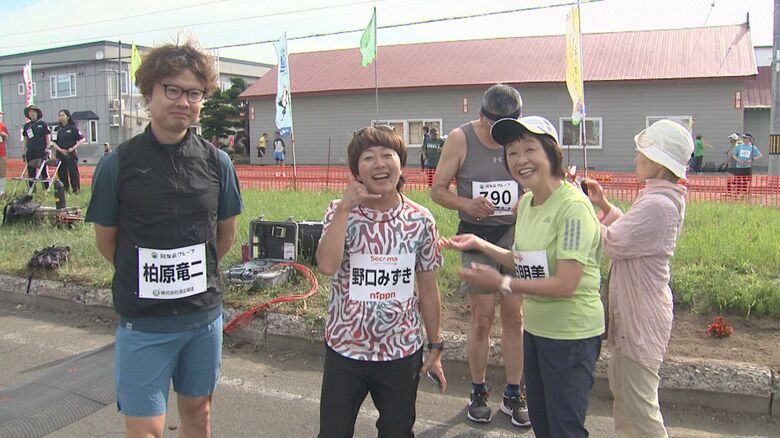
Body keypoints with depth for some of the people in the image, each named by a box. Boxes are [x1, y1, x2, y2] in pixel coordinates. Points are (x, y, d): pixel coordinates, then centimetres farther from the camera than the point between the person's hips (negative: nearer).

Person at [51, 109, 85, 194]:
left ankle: (76, 191, -3)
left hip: (71, 154, -4)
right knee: (62, 173, 6)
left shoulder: (73, 128, 0)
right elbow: (53, 142, 9)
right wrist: (60, 149, -8)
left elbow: (82, 139, -4)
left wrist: (73, 148, -12)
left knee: (73, 173, -7)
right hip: (60, 154, 4)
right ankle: (64, 191, 14)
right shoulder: (56, 129, 11)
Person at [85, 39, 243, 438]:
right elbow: (106, 239, 1)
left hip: (204, 315, 3)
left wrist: (193, 274, 11)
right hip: (143, 321, -2)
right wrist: (145, 277, 7)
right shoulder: (118, 164, -10)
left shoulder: (216, 162, -3)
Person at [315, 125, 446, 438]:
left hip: (402, 352, 1)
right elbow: (327, 266, -26)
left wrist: (435, 347, 7)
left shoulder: (420, 220, -5)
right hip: (345, 350, -1)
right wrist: (345, 206, -22)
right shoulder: (341, 213, -8)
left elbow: (428, 288, 3)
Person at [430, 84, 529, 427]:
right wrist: (467, 204, -22)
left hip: (514, 232, 2)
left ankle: (512, 395, 19)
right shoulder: (460, 139, -7)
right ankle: (478, 392, 20)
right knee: (482, 317, 0)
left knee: (514, 315, 5)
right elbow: (437, 190, -3)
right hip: (476, 234, -2)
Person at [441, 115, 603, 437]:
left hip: (571, 334, -8)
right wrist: (479, 244, 7)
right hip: (535, 327, 8)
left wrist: (502, 284, -22)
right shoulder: (526, 202, 3)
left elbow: (565, 285, -25)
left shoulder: (573, 206, -23)